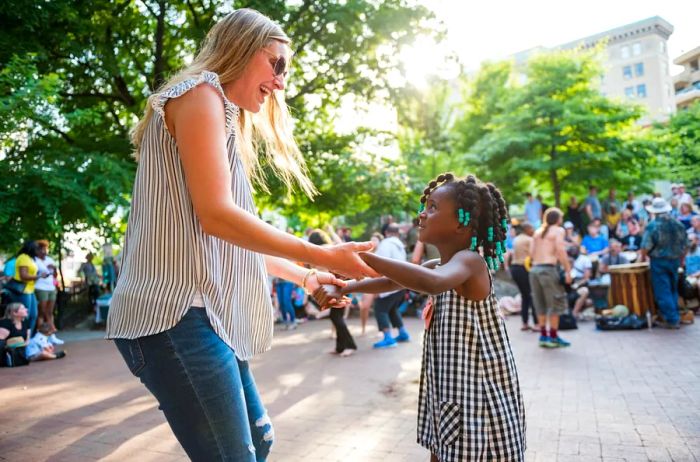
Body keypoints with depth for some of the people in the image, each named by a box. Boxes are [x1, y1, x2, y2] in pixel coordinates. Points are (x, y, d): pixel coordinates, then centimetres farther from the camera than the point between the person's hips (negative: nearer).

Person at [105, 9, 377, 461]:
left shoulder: (224, 115, 25)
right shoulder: (200, 93, -5)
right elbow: (216, 217, -18)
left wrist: (304, 277, 23)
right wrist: (323, 257, -14)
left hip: (205, 311, 10)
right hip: (178, 312, -10)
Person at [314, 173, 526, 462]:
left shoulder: (470, 261, -21)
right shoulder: (436, 266, 8)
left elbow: (432, 283, -42)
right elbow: (389, 281, 12)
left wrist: (362, 257, -43)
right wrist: (342, 288, -3)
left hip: (479, 392, -9)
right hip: (449, 388, 9)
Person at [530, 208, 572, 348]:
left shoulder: (537, 232, 17)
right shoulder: (558, 230, 0)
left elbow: (531, 251, 8)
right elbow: (560, 250, -12)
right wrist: (568, 270, -12)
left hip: (534, 268, 6)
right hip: (548, 268, -6)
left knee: (540, 304, 13)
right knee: (555, 303, 4)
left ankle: (543, 335, 17)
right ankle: (553, 337, 6)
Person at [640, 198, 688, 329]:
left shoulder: (653, 226, -15)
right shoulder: (678, 224, 2)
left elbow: (646, 246, -17)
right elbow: (685, 245, 8)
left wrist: (643, 257, 2)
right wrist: (681, 259, 21)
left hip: (659, 261, -5)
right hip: (675, 261, 6)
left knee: (663, 292, 0)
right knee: (673, 290, 19)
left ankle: (672, 320, 1)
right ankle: (676, 317, 25)